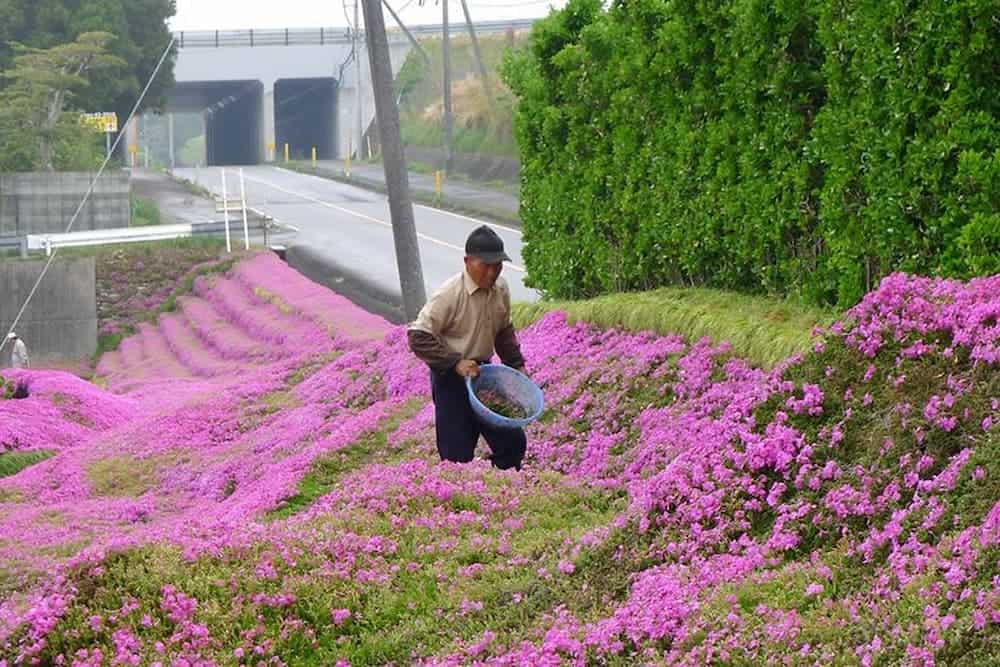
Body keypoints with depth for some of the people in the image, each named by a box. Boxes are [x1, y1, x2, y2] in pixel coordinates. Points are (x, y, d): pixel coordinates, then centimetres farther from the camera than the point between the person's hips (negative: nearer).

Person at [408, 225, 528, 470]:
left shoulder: (501, 289, -1)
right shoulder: (450, 294, -22)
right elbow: (418, 337, -22)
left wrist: (516, 366, 9)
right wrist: (456, 363, -26)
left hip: (483, 373, 7)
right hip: (451, 379, -7)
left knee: (513, 442, 9)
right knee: (458, 455, -3)